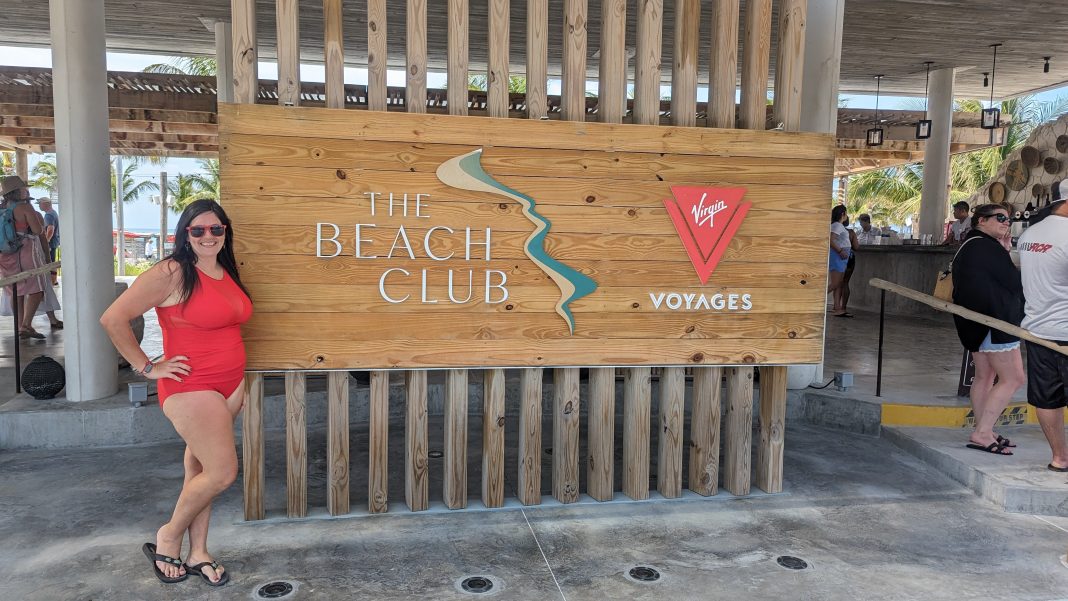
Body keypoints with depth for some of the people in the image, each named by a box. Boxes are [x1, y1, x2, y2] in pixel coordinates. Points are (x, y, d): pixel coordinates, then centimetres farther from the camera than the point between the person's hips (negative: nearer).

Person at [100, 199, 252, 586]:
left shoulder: (227, 273, 9)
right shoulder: (171, 273, -14)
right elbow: (113, 319, -15)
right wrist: (148, 367, -12)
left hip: (229, 386, 7)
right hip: (190, 388, -7)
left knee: (200, 469, 15)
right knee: (222, 473, -8)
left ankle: (198, 553, 26)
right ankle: (168, 538, 16)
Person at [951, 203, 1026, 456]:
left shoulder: (970, 245, 18)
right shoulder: (986, 247, -16)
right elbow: (1014, 282, -16)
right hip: (994, 321, -11)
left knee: (985, 376, 15)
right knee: (1013, 378, -7)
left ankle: (982, 433, 21)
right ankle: (982, 434, -9)